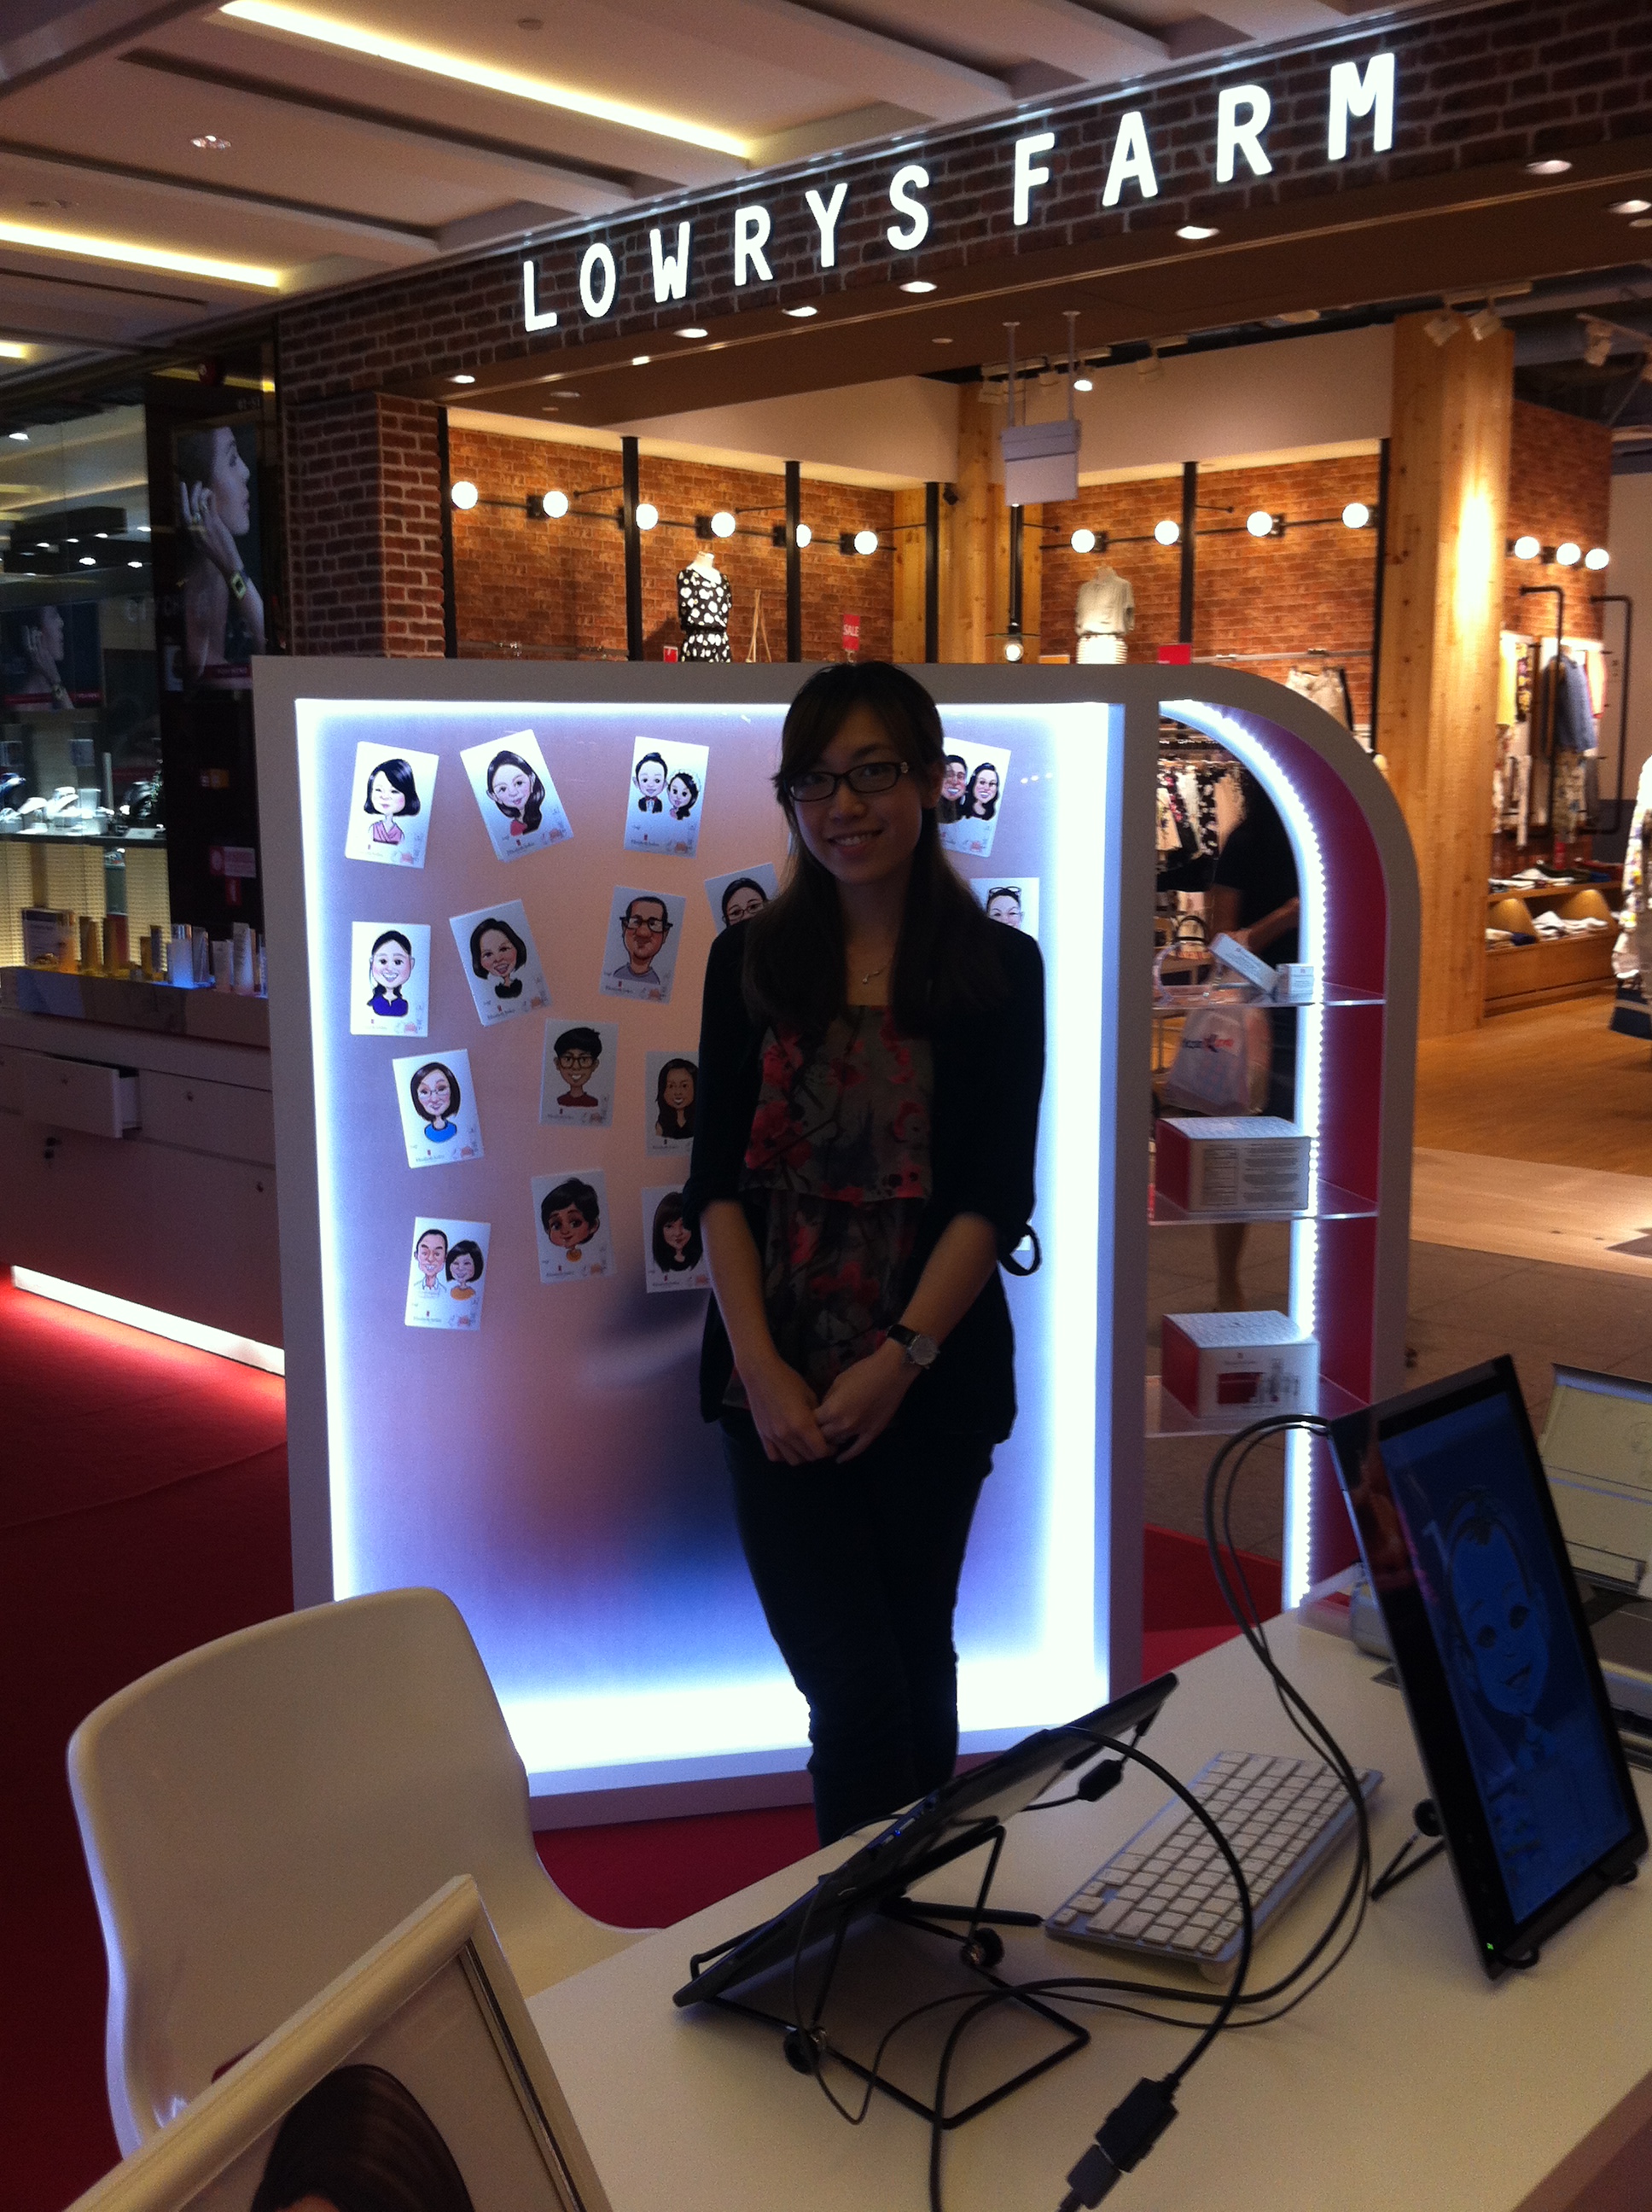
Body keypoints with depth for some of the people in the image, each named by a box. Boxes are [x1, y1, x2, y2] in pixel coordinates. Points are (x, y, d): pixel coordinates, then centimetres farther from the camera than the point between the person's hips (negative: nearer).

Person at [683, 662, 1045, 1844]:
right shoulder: (750, 962, 5)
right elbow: (718, 1179, 0)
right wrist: (760, 1366, -11)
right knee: (855, 1686, -3)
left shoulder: (1000, 970, 1)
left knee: (915, 1661, 14)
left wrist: (900, 1357, -15)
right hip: (779, 1379, 1)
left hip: (933, 1379, 0)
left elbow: (999, 1194, -5)